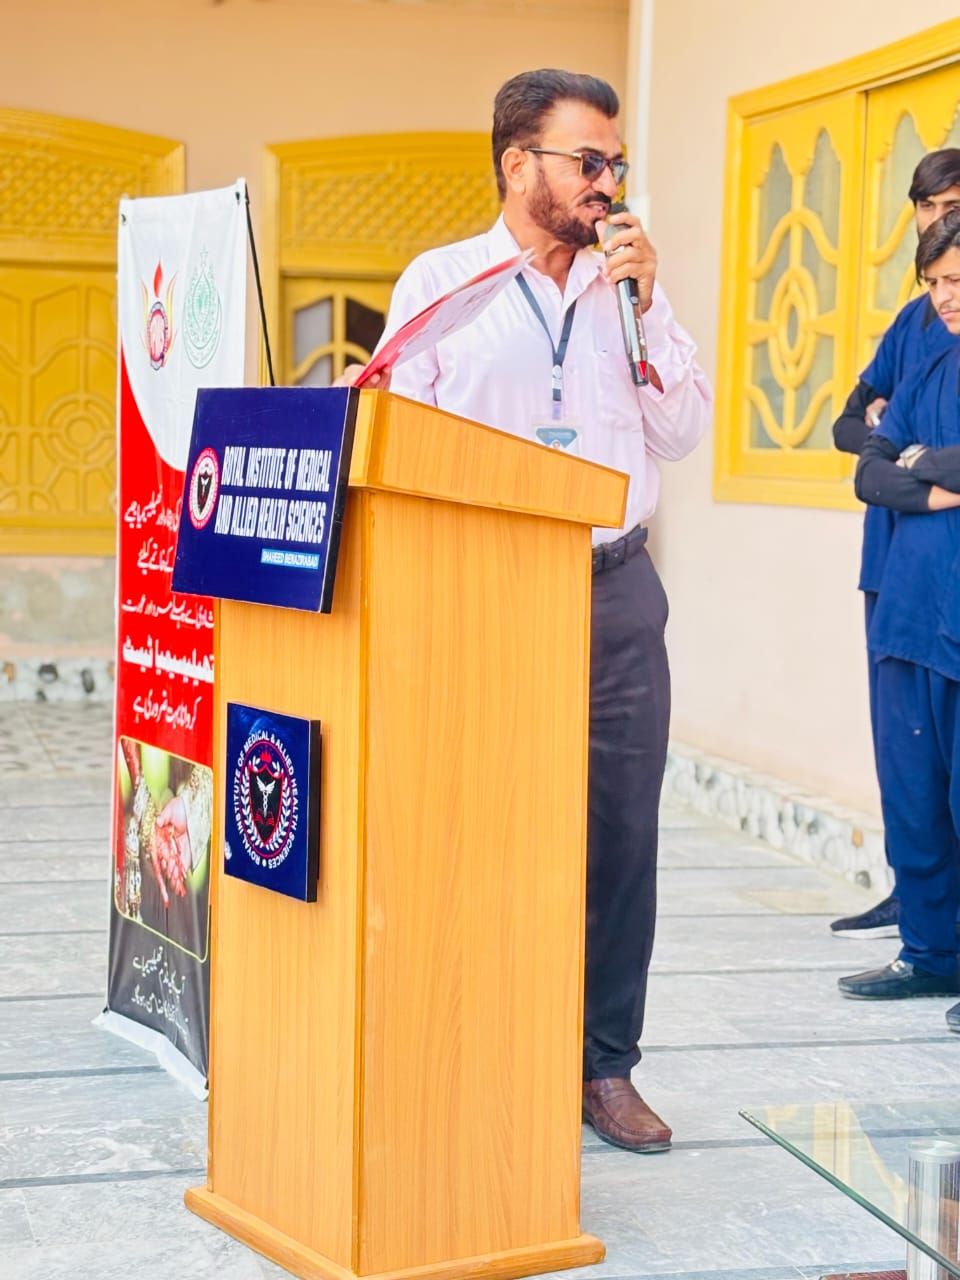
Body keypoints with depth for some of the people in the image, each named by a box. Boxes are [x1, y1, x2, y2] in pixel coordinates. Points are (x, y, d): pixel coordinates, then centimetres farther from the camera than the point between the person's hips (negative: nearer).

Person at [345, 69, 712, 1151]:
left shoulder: (627, 284, 13)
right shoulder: (440, 281, 4)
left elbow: (681, 433, 7)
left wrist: (643, 308, -2)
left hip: (615, 587, 3)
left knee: (620, 833, 4)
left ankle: (604, 1064, 15)